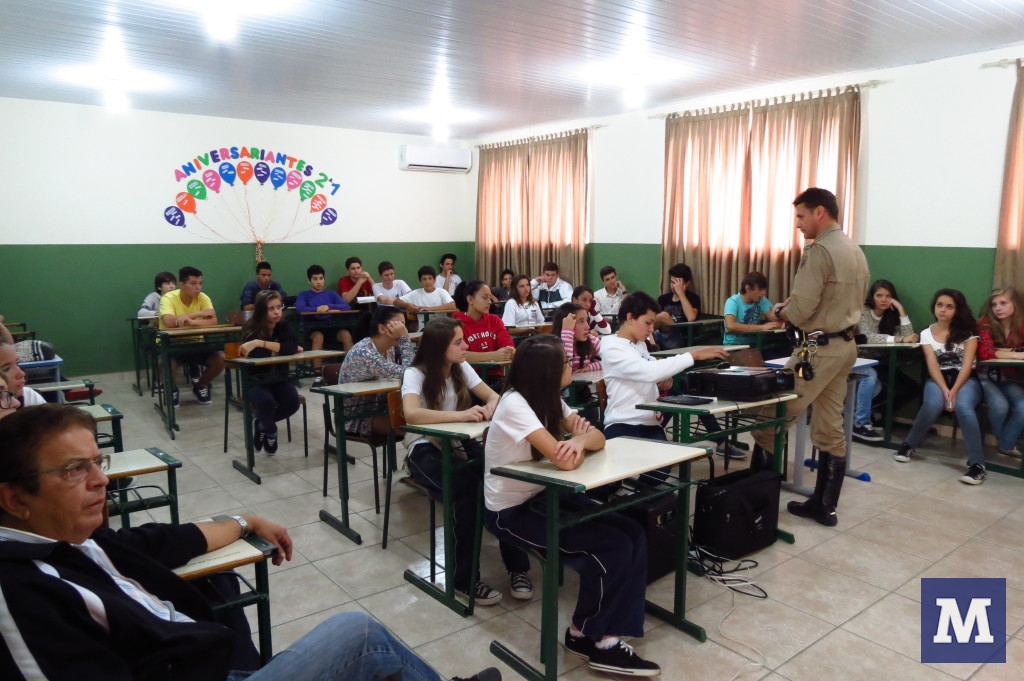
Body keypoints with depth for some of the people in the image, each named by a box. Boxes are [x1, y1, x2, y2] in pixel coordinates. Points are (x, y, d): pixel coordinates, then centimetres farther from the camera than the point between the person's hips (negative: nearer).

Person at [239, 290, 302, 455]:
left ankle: (261, 424, 8)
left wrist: (261, 343, -31)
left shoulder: (284, 327, -4)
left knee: (293, 402, -24)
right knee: (267, 401, -33)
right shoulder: (251, 330, -13)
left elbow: (293, 346, -25)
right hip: (255, 380, -3)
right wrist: (282, 349, -18)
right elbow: (257, 355, -29)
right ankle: (271, 432, 3)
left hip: (279, 378, 3)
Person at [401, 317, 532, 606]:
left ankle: (517, 566, -15)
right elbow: (412, 414, -30)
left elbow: (492, 395, 9)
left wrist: (491, 406, -16)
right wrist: (461, 414, -35)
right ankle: (465, 578, -19)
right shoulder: (415, 374, -13)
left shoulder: (462, 368, 4)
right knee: (467, 487, -34)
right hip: (425, 449, -4)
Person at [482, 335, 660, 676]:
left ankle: (607, 635, -1)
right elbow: (564, 460, -33)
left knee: (633, 534, -8)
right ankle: (585, 634, 7)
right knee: (614, 547, -16)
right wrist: (580, 438, -10)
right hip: (510, 511, -8)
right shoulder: (515, 405, -25)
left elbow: (598, 439, -2)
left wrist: (581, 439, -26)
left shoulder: (547, 397, 1)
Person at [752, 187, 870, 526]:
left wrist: (780, 311, 0)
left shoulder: (819, 250, -15)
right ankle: (824, 505, 19)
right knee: (831, 429, 12)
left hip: (819, 348, -10)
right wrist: (792, 308, 11)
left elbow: (800, 311, -21)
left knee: (770, 421, -3)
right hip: (845, 344, 10)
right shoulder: (855, 250, 14)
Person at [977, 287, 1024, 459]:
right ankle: (1000, 439, 6)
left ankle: (1006, 445, 1)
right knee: (1000, 405, -27)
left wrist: (1003, 351, -23)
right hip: (986, 376, -3)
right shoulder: (986, 324, -12)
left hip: (1009, 378, 3)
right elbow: (985, 352, -25)